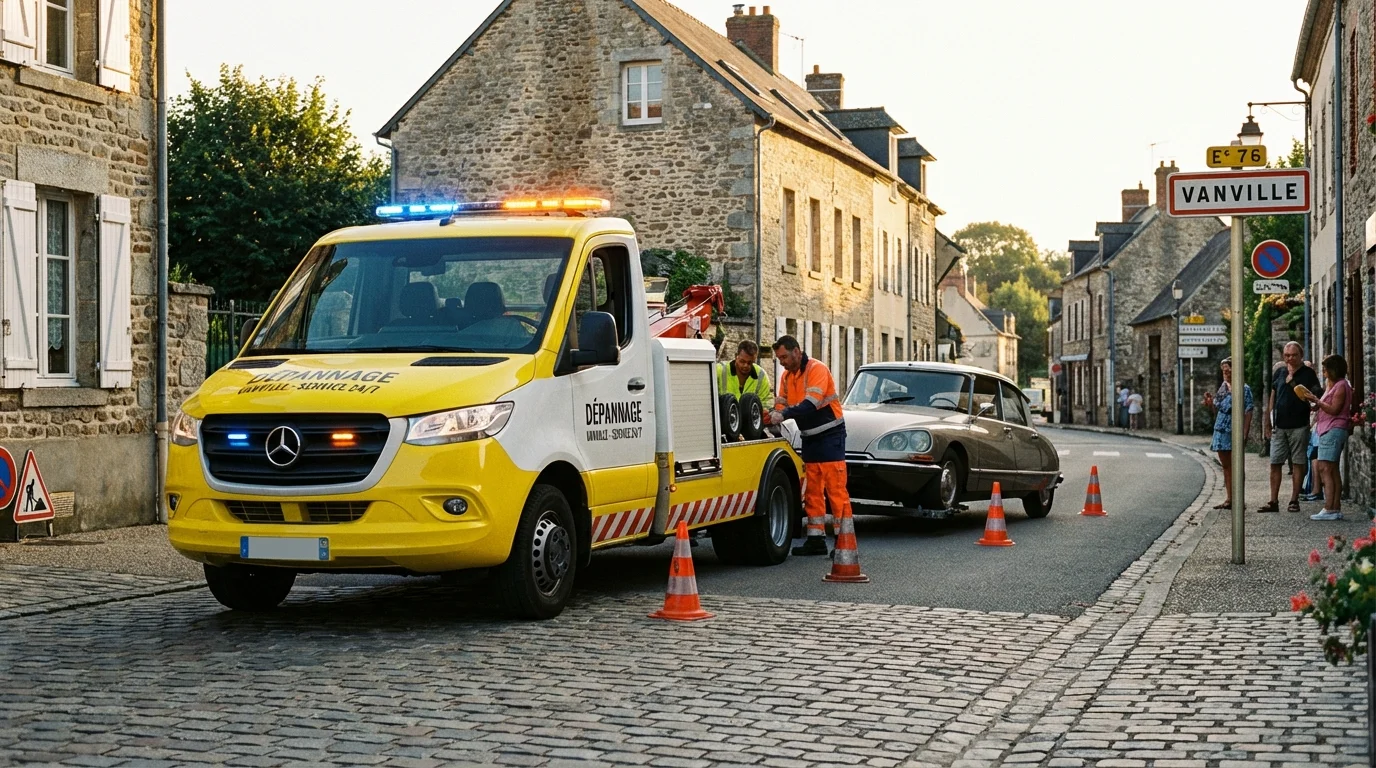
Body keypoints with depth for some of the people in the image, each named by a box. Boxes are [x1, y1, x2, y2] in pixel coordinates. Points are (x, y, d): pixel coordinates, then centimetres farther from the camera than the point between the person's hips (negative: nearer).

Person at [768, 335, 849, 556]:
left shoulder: (816, 369, -16)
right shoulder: (786, 377, 9)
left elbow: (811, 403, -28)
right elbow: (781, 406, 4)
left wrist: (784, 414, -36)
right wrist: (772, 417, -17)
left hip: (830, 435, -8)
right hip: (809, 438, 8)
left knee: (836, 490, -10)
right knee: (812, 492, 9)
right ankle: (816, 540, 14)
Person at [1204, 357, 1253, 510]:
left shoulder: (1244, 389, -7)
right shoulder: (1222, 388, 12)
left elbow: (1248, 412, -10)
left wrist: (1244, 433, -17)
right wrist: (1210, 403, -1)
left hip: (1235, 432, -7)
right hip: (1221, 431, 7)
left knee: (1236, 466, -6)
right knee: (1226, 466, 10)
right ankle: (1229, 499, 16)